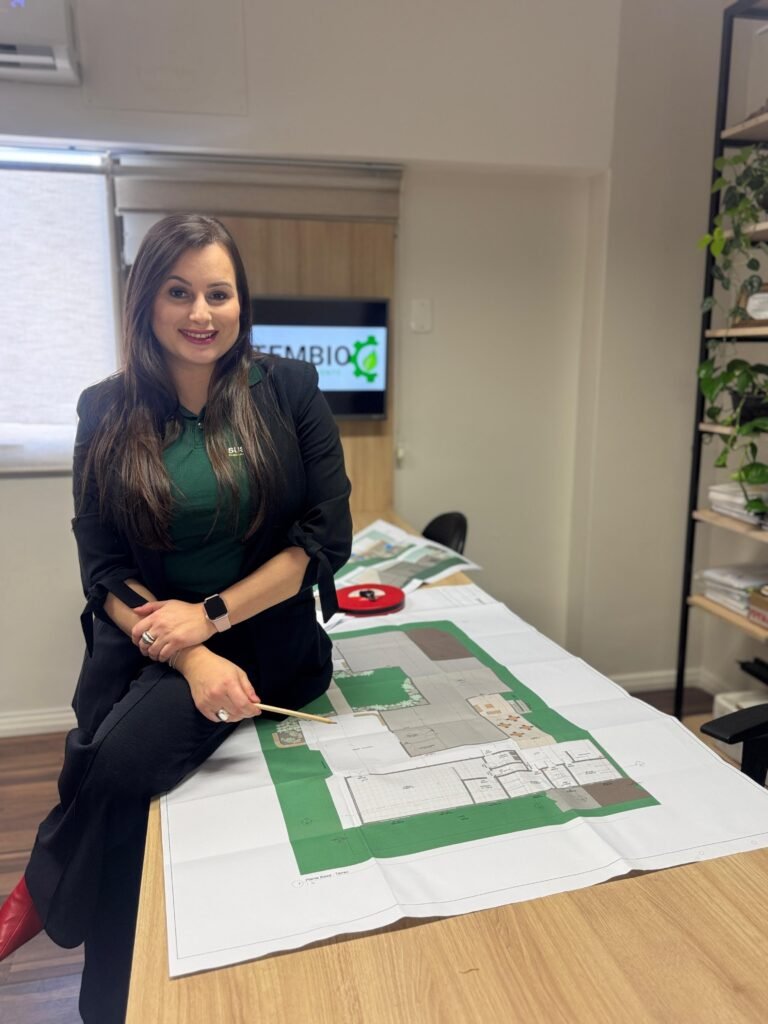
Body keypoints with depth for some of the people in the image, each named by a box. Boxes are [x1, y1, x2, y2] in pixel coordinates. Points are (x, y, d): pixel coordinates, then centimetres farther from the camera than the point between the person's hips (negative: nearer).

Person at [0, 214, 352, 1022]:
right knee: (97, 773, -16)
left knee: (124, 759, -23)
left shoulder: (287, 390, -5)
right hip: (141, 638, 3)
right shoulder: (109, 412, 0)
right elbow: (102, 567, -3)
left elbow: (328, 538, -7)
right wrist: (188, 659, -19)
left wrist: (211, 615, -15)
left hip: (260, 635, -2)